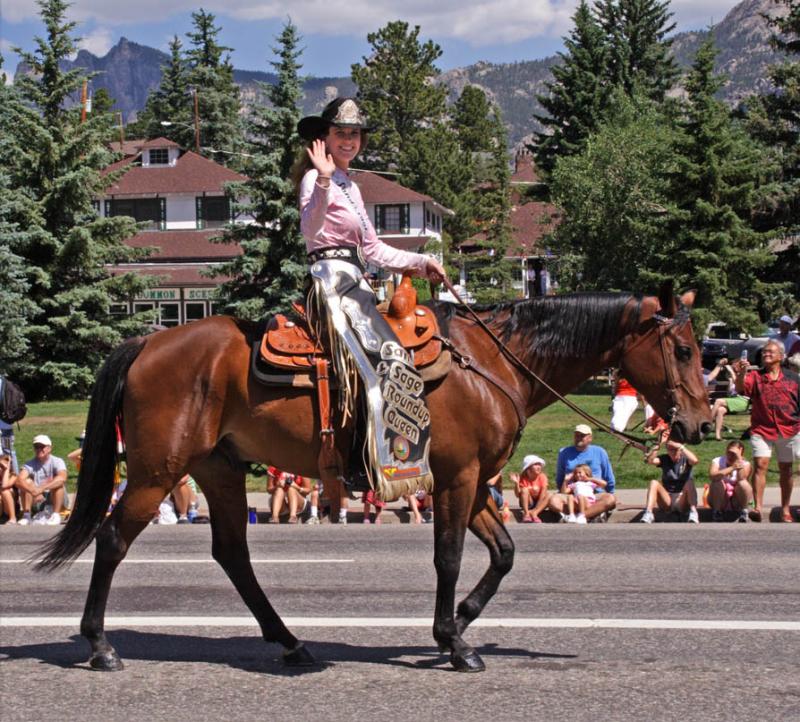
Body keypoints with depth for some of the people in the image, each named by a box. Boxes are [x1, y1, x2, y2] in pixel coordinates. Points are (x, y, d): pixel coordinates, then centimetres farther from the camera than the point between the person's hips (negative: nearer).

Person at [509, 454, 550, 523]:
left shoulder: (542, 477, -9)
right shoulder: (523, 479, -11)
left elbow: (543, 494, -18)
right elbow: (518, 495, -16)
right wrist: (516, 483, -30)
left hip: (538, 503, 1)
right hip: (527, 503, -1)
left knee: (548, 495, -26)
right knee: (525, 490, -27)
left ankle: (534, 512, -42)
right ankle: (526, 514, -36)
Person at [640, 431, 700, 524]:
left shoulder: (685, 459, -2)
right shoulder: (664, 459, 2)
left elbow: (695, 460, -27)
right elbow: (649, 460, -18)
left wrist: (680, 446, -25)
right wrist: (659, 444, -25)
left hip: (682, 501, -2)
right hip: (666, 501, 2)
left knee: (690, 482, -27)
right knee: (654, 482, -22)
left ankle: (693, 512, -41)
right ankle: (648, 514, -37)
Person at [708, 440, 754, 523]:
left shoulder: (745, 464, -6)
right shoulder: (718, 461, -8)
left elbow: (741, 478, -29)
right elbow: (712, 476, -31)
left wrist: (739, 459, -30)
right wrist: (732, 468, -41)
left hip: (738, 499, 0)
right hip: (719, 499, 0)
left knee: (743, 483, -28)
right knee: (718, 482, -29)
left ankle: (743, 511, -7)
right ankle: (716, 511, -11)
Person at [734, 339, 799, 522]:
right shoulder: (755, 376, 1)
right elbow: (741, 388, -19)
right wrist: (741, 374, -40)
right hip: (762, 429, -1)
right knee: (760, 465, -14)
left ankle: (785, 509, 21)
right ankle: (758, 507, -16)